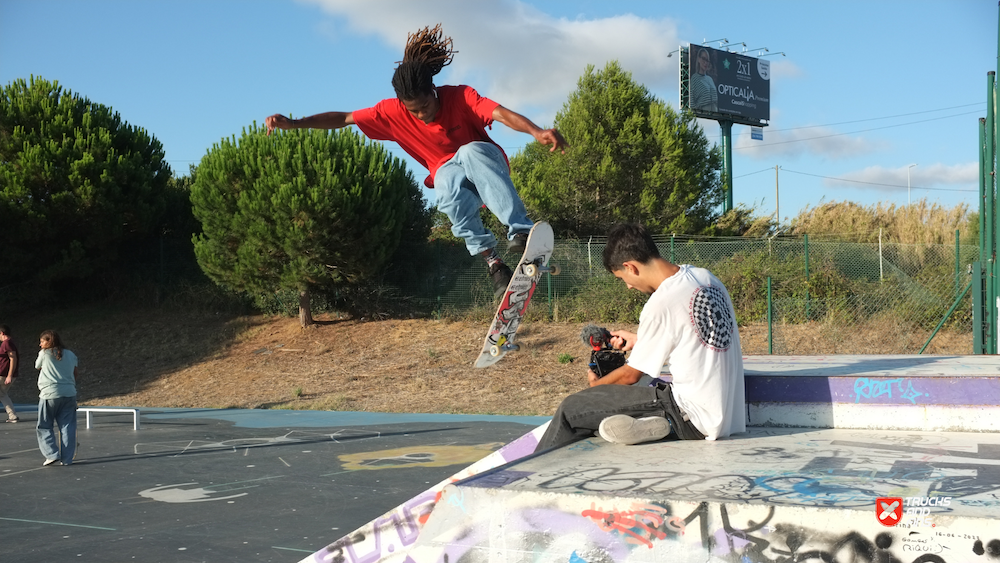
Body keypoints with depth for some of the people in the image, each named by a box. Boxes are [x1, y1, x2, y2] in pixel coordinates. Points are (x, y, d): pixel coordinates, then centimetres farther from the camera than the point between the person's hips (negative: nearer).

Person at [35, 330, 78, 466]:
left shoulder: (44, 354, -1)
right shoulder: (71, 355, 10)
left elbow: (37, 366, 16)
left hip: (50, 394, -4)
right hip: (69, 393, 4)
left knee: (44, 427, 8)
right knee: (67, 426, 4)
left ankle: (52, 454, -3)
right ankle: (67, 458, 3)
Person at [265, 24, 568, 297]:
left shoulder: (460, 97, -22)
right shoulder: (392, 112, -13)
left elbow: (502, 113, -37)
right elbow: (344, 118, -9)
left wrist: (537, 131, -56)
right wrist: (293, 123, -19)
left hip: (484, 163, -2)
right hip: (448, 172, 2)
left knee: (470, 151, -40)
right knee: (449, 186, -38)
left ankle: (520, 230, -48)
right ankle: (491, 259, -36)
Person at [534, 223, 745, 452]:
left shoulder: (661, 303, -17)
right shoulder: (705, 277, 5)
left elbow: (631, 375, -3)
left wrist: (596, 384, 16)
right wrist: (639, 341, 32)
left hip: (695, 419, -9)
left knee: (572, 408, -4)